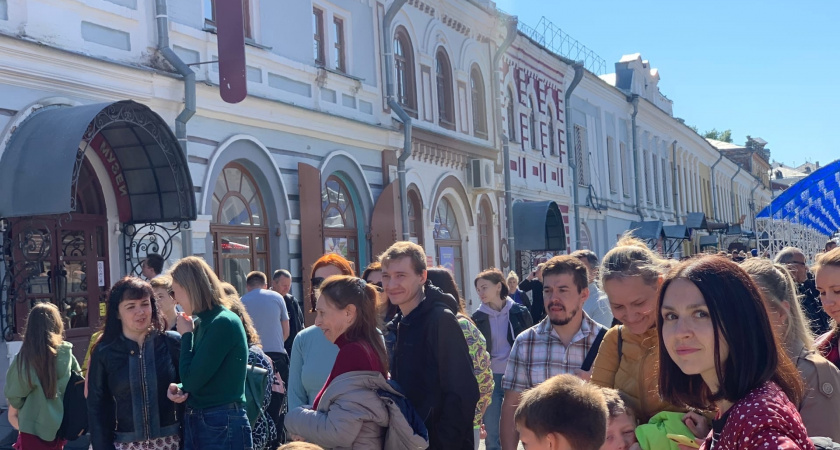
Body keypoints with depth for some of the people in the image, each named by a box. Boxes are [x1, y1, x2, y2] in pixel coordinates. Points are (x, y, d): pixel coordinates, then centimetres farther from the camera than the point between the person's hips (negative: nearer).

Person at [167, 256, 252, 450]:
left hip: (223, 426, -8)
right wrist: (178, 388, -3)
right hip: (194, 422, 8)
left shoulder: (224, 323, -16)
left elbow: (192, 380, -17)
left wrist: (186, 335, -7)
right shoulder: (200, 323, 9)